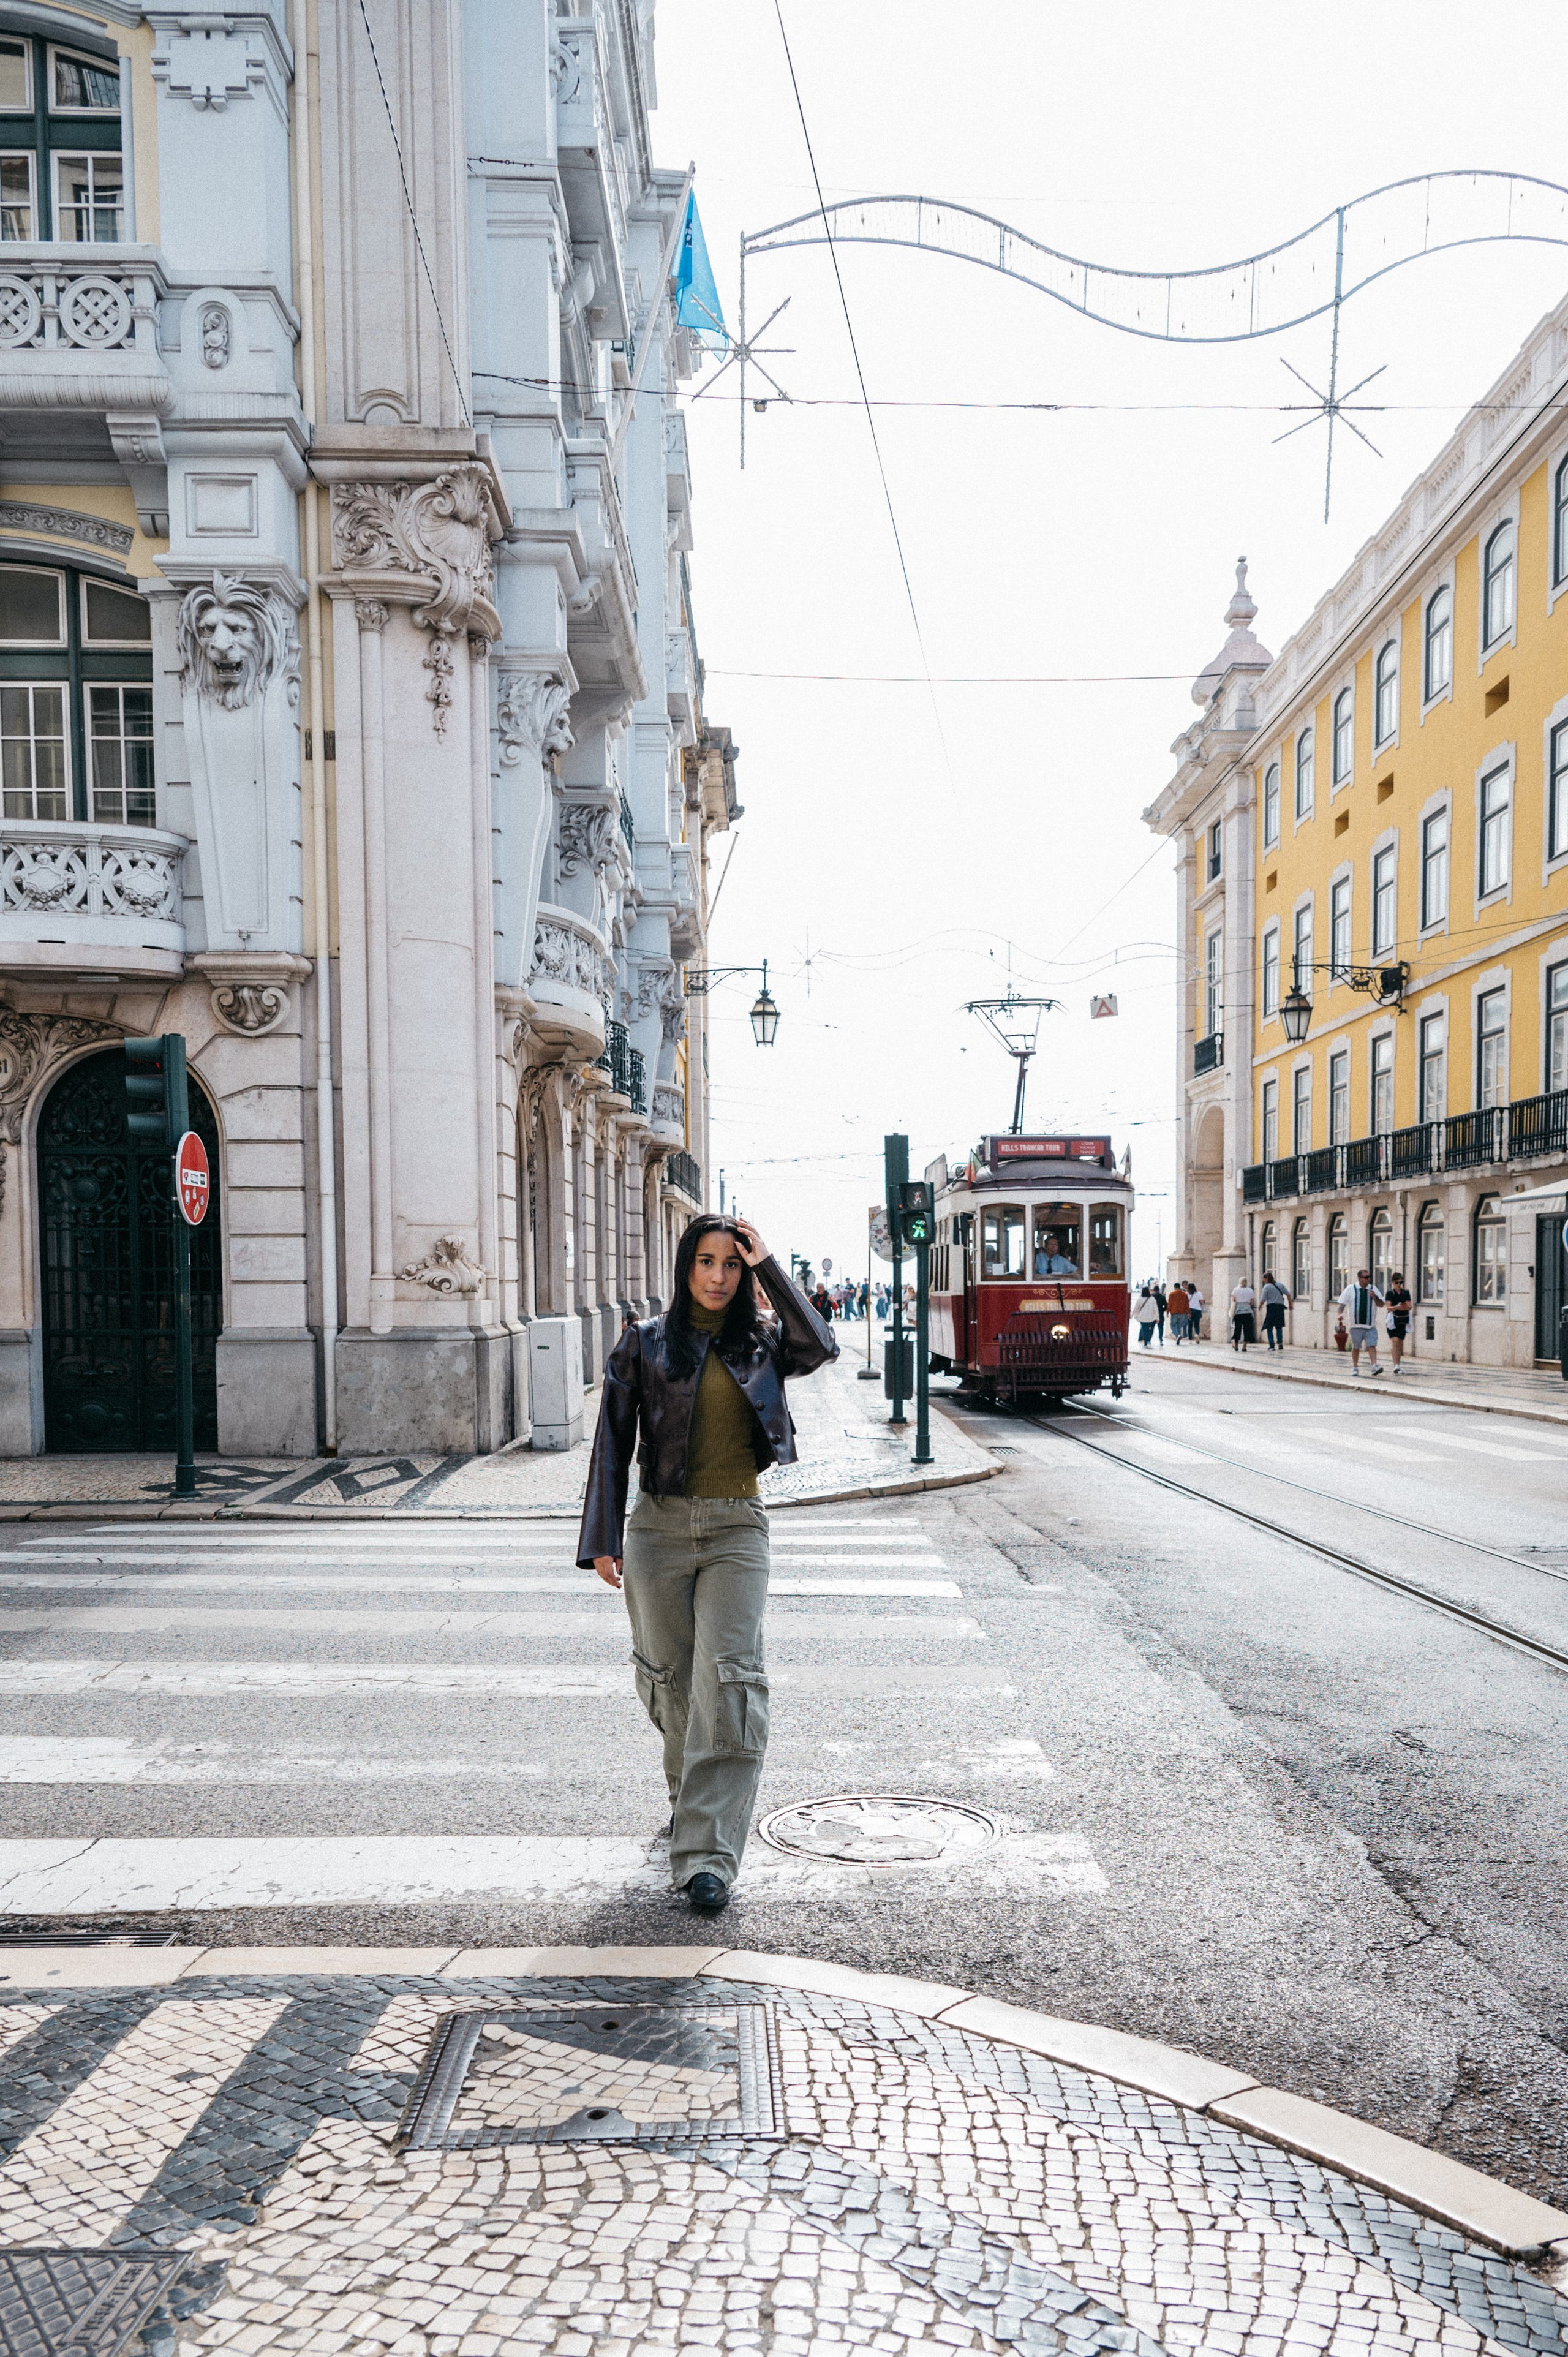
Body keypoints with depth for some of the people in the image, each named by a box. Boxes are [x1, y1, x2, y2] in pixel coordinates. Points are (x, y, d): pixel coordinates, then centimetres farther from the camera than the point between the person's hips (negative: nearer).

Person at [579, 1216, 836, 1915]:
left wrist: (767, 1267, -10)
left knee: (727, 1677, -13)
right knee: (669, 1677, 10)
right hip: (658, 1526, 1)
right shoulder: (644, 1344, 4)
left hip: (736, 1529, -1)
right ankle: (690, 1792, 38)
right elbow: (613, 1444, 4)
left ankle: (706, 1855, -11)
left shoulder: (760, 1343, 7)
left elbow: (819, 1348, -15)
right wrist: (602, 1539, -2)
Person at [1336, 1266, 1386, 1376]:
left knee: (1372, 1346, -11)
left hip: (1370, 1325, 1)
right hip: (1356, 1325, -1)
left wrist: (1375, 1297, -10)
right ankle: (1355, 1368, 19)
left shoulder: (1373, 1289, 8)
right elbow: (1342, 1303, 3)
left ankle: (1375, 1366, -17)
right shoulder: (1350, 1289, 3)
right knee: (1356, 1347, 7)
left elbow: (1381, 1304, 9)